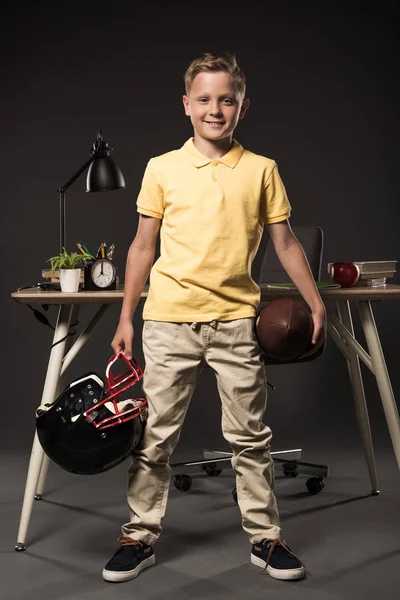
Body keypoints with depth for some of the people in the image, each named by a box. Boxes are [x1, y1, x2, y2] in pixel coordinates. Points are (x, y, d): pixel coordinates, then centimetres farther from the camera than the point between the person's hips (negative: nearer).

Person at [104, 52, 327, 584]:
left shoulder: (262, 170, 6)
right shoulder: (162, 169, 4)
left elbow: (285, 243, 9)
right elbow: (143, 246, 8)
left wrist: (316, 302, 2)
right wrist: (125, 318, 6)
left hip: (237, 320, 1)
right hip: (169, 320, 0)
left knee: (250, 436, 8)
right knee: (154, 436, 6)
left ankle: (264, 539, 21)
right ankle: (140, 538, 19)